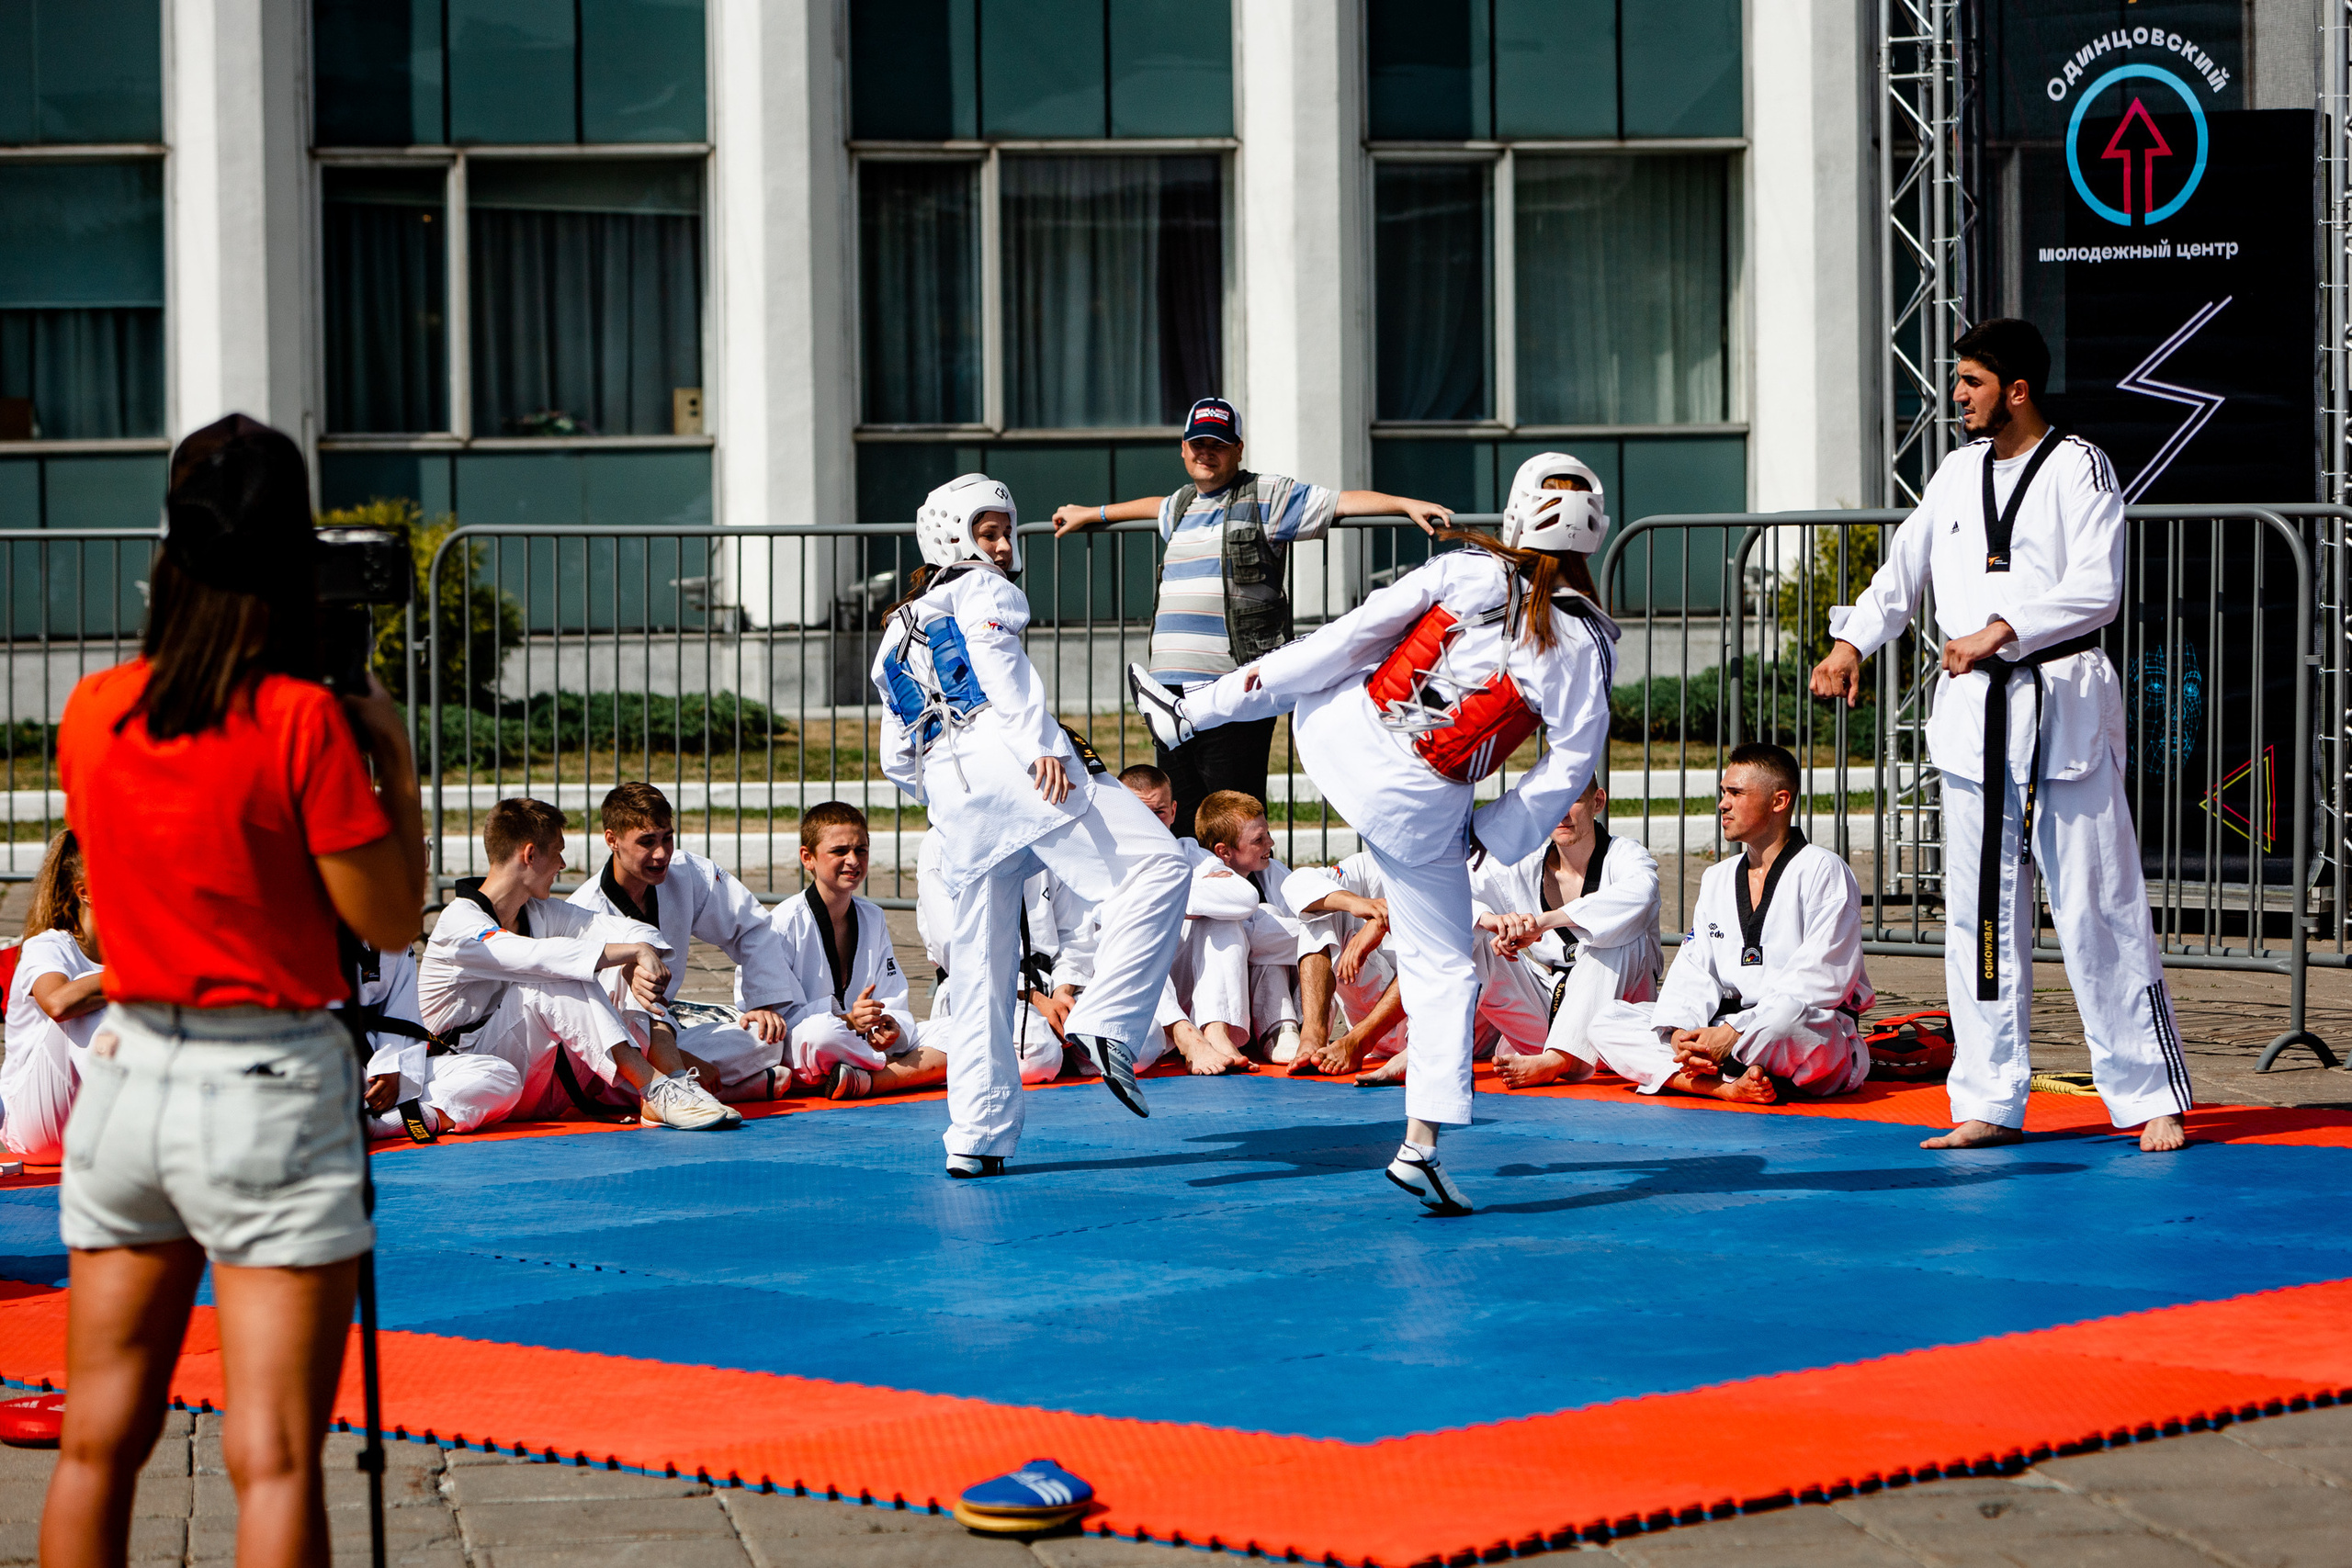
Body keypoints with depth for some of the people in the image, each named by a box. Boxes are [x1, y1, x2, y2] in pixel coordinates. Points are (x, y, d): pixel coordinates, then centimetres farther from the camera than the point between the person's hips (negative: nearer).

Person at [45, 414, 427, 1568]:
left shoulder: (91, 713, 3)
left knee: (98, 1445, 12)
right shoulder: (303, 719, -12)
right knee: (274, 1460, -5)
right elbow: (391, 921, -9)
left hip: (126, 1073, 5)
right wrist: (395, 760, 2)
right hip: (267, 1085, -5)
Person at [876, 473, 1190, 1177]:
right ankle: (1104, 1023, -29)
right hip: (1001, 754, -8)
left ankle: (976, 1137, 7)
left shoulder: (896, 637, 33)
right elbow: (998, 664, -10)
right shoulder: (982, 590, 12)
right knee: (1155, 867, -13)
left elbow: (896, 759, 29)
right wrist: (1040, 743, -22)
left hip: (945, 792, 8)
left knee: (982, 969, 11)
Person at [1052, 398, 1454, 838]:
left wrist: (1407, 504, -10)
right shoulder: (1181, 504, 23)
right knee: (1180, 817, 5)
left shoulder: (1266, 496, 3)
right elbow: (1156, 507, 45)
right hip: (1172, 686, 7)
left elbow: (1341, 502, 0)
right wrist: (1090, 514, 57)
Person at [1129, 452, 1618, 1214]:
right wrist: (1492, 831, 5)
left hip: (1343, 732, 1)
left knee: (1311, 676, 35)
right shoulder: (1583, 645, -10)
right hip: (1419, 807, -1)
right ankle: (1421, 1145, 3)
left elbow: (1361, 630, -2)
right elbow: (1571, 765, -9)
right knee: (1444, 971, 9)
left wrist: (1262, 677, 9)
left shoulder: (1467, 571, -8)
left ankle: (1186, 714, 55)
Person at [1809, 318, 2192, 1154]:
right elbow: (1903, 571, 21)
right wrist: (1852, 641, 5)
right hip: (1974, 712, 6)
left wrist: (2000, 631, -23)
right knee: (1981, 912, 7)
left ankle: (2152, 1098, 4)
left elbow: (2096, 589, -16)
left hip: (2063, 707, -6)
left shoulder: (2078, 468, -6)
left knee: (2097, 910, -4)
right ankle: (1991, 1103, 13)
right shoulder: (1959, 473, 12)